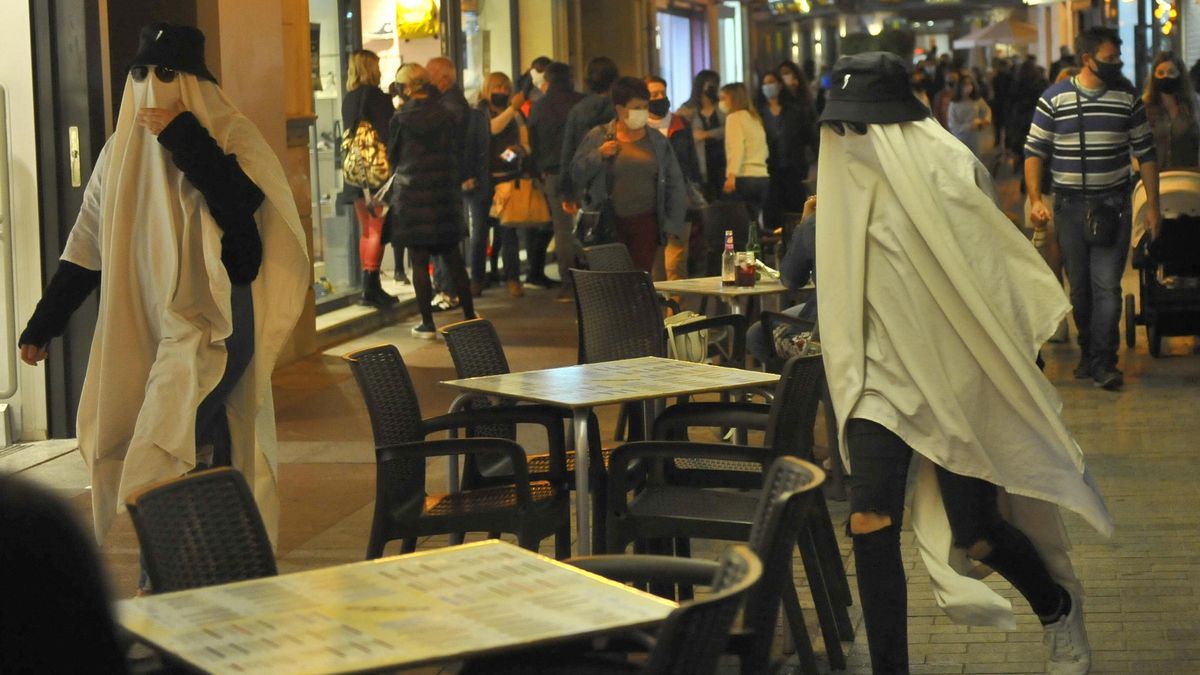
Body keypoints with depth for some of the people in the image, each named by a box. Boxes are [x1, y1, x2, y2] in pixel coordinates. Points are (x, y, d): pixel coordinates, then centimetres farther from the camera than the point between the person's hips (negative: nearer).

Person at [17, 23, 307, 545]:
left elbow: (243, 203, -21)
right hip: (143, 326, 5)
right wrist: (43, 324, 12)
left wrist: (184, 140, -18)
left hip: (213, 319, -5)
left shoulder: (229, 134, -3)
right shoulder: (122, 148, 11)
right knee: (204, 455, 8)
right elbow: (87, 246, 14)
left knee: (163, 455, -17)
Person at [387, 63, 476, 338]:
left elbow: (392, 156, 3)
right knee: (454, 259, 13)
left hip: (412, 194, -3)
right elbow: (454, 149, 9)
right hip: (445, 192, 3)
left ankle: (427, 324, 2)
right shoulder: (445, 115, -1)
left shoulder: (401, 119, -9)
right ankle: (469, 316, 18)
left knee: (419, 263, 2)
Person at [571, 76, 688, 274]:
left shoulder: (658, 141, 9)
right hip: (610, 224, -1)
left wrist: (674, 223, 2)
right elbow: (576, 174, 3)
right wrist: (599, 155, -12)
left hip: (646, 223, 1)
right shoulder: (598, 137, 4)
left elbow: (675, 183, 10)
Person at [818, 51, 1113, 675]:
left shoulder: (953, 174, -10)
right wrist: (846, 363, 17)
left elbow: (1001, 275, -5)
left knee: (977, 533, 4)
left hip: (955, 374, -3)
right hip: (881, 374, 4)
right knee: (869, 522, -13)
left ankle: (1059, 610, 35)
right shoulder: (844, 179, 5)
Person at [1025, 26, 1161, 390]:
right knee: (1079, 287, 9)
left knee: (1106, 285, -8)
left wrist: (1152, 205, 5)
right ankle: (1088, 351, 24)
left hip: (1113, 205, 0)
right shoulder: (1054, 98, 0)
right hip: (1070, 205, 0)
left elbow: (1146, 154, 9)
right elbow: (1034, 152, 2)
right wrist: (1035, 199, -9)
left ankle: (1103, 361, -5)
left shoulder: (1128, 99, 4)